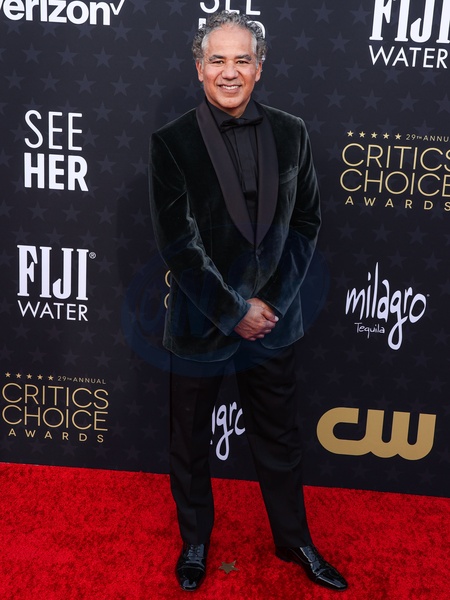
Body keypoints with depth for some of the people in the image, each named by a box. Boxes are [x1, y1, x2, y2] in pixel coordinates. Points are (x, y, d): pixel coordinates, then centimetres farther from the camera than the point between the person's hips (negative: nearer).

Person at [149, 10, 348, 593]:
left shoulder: (290, 133, 0)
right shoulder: (173, 141, -9)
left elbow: (306, 220, 2)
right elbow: (176, 243, -12)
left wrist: (272, 300, -7)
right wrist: (234, 311, -13)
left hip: (271, 319, 2)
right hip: (201, 321, -2)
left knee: (280, 440, 17)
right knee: (191, 442, 16)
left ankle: (294, 541, 40)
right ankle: (194, 540, 41)